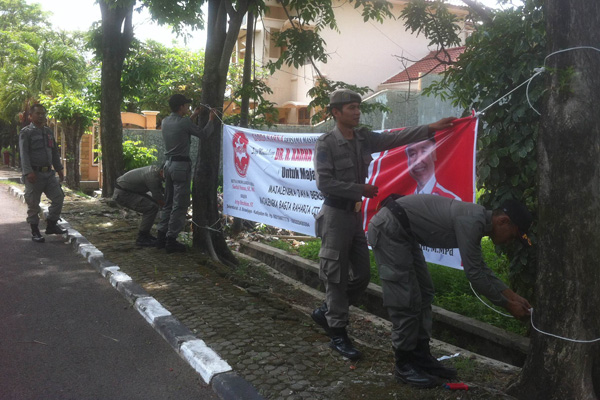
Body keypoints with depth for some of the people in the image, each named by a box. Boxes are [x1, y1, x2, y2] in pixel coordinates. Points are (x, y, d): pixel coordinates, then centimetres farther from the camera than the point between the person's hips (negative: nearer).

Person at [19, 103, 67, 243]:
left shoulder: (48, 132, 16)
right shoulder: (26, 132, -4)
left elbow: (55, 152, 21)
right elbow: (24, 153, -12)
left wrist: (59, 169, 17)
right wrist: (28, 172, -22)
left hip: (49, 172, 6)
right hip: (34, 174, -6)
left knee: (58, 197, 2)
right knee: (33, 204, 1)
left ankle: (51, 225, 15)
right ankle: (35, 231, 12)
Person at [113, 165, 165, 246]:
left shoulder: (155, 169, 3)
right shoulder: (153, 177, -27)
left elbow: (161, 191, 13)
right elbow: (160, 200, -23)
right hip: (122, 194, -11)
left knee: (154, 204, 11)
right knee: (152, 207, -19)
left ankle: (145, 234, 16)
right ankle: (141, 238, -9)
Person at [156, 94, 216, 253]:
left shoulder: (165, 121, 7)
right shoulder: (184, 123, -15)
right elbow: (203, 134, -2)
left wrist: (193, 116, 30)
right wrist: (211, 119, 12)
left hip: (169, 164, 8)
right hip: (181, 165, -8)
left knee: (168, 203, 16)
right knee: (180, 205, -1)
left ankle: (161, 237, 18)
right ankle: (171, 240, 1)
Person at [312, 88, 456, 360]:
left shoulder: (364, 138, 8)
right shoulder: (326, 143, -11)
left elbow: (396, 138, 2)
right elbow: (324, 182, -18)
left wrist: (432, 128, -5)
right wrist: (361, 189, -17)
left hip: (355, 213, 7)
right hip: (335, 214, -7)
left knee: (362, 275, 12)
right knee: (337, 276, 0)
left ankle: (326, 312, 32)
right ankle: (338, 334, 13)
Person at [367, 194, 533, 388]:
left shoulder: (477, 220, 9)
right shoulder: (472, 221, -21)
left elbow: (481, 269, 19)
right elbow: (474, 274, -18)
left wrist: (512, 295, 17)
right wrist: (508, 305, -7)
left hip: (403, 232, 11)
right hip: (388, 228, -11)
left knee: (423, 294, 13)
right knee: (406, 300, -6)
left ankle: (421, 357, 22)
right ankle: (404, 366, 8)